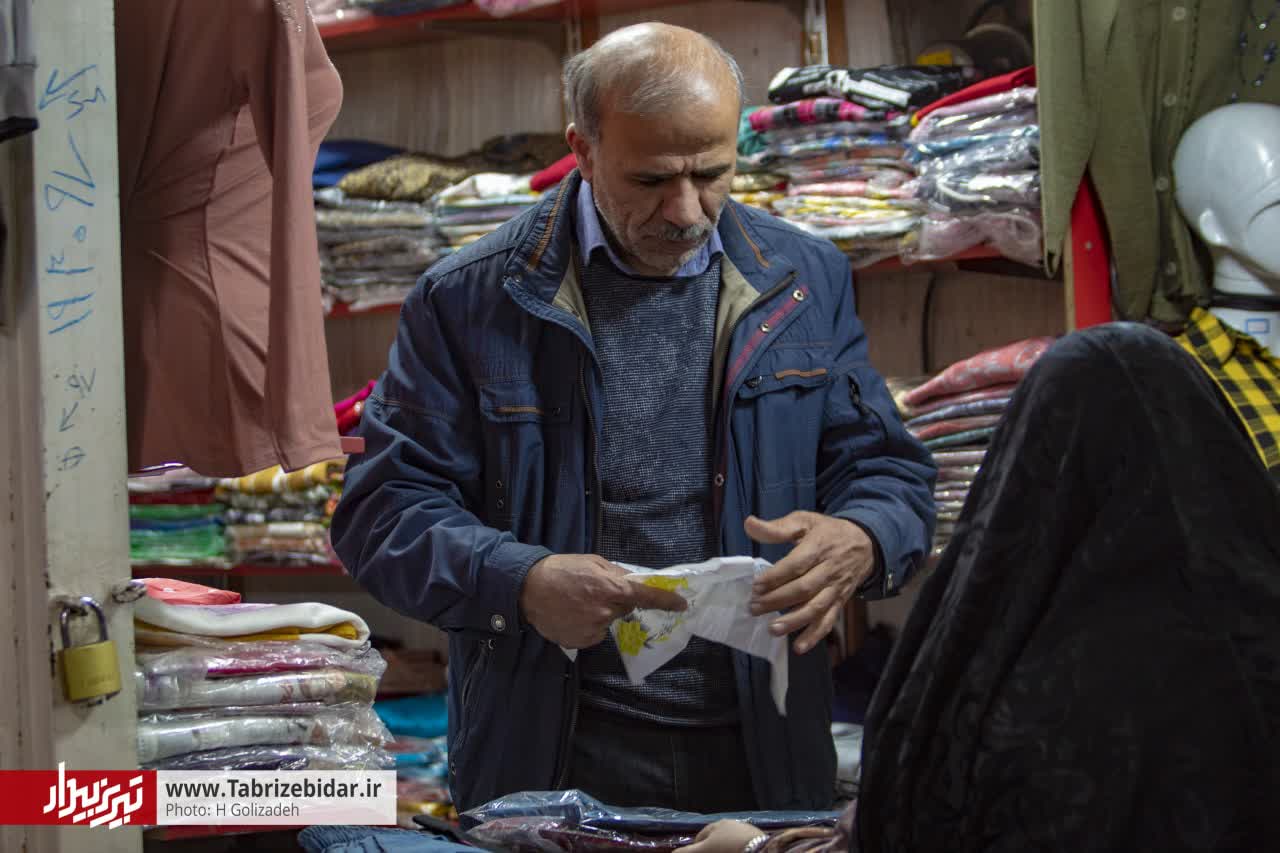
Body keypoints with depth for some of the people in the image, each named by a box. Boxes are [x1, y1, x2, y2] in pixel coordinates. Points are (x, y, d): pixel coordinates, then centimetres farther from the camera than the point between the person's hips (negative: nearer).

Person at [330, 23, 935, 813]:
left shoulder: (808, 281, 11)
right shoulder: (471, 300, 1)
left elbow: (891, 475, 13)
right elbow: (382, 508, -1)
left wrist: (859, 543, -12)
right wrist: (519, 583, -20)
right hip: (552, 761, -3)